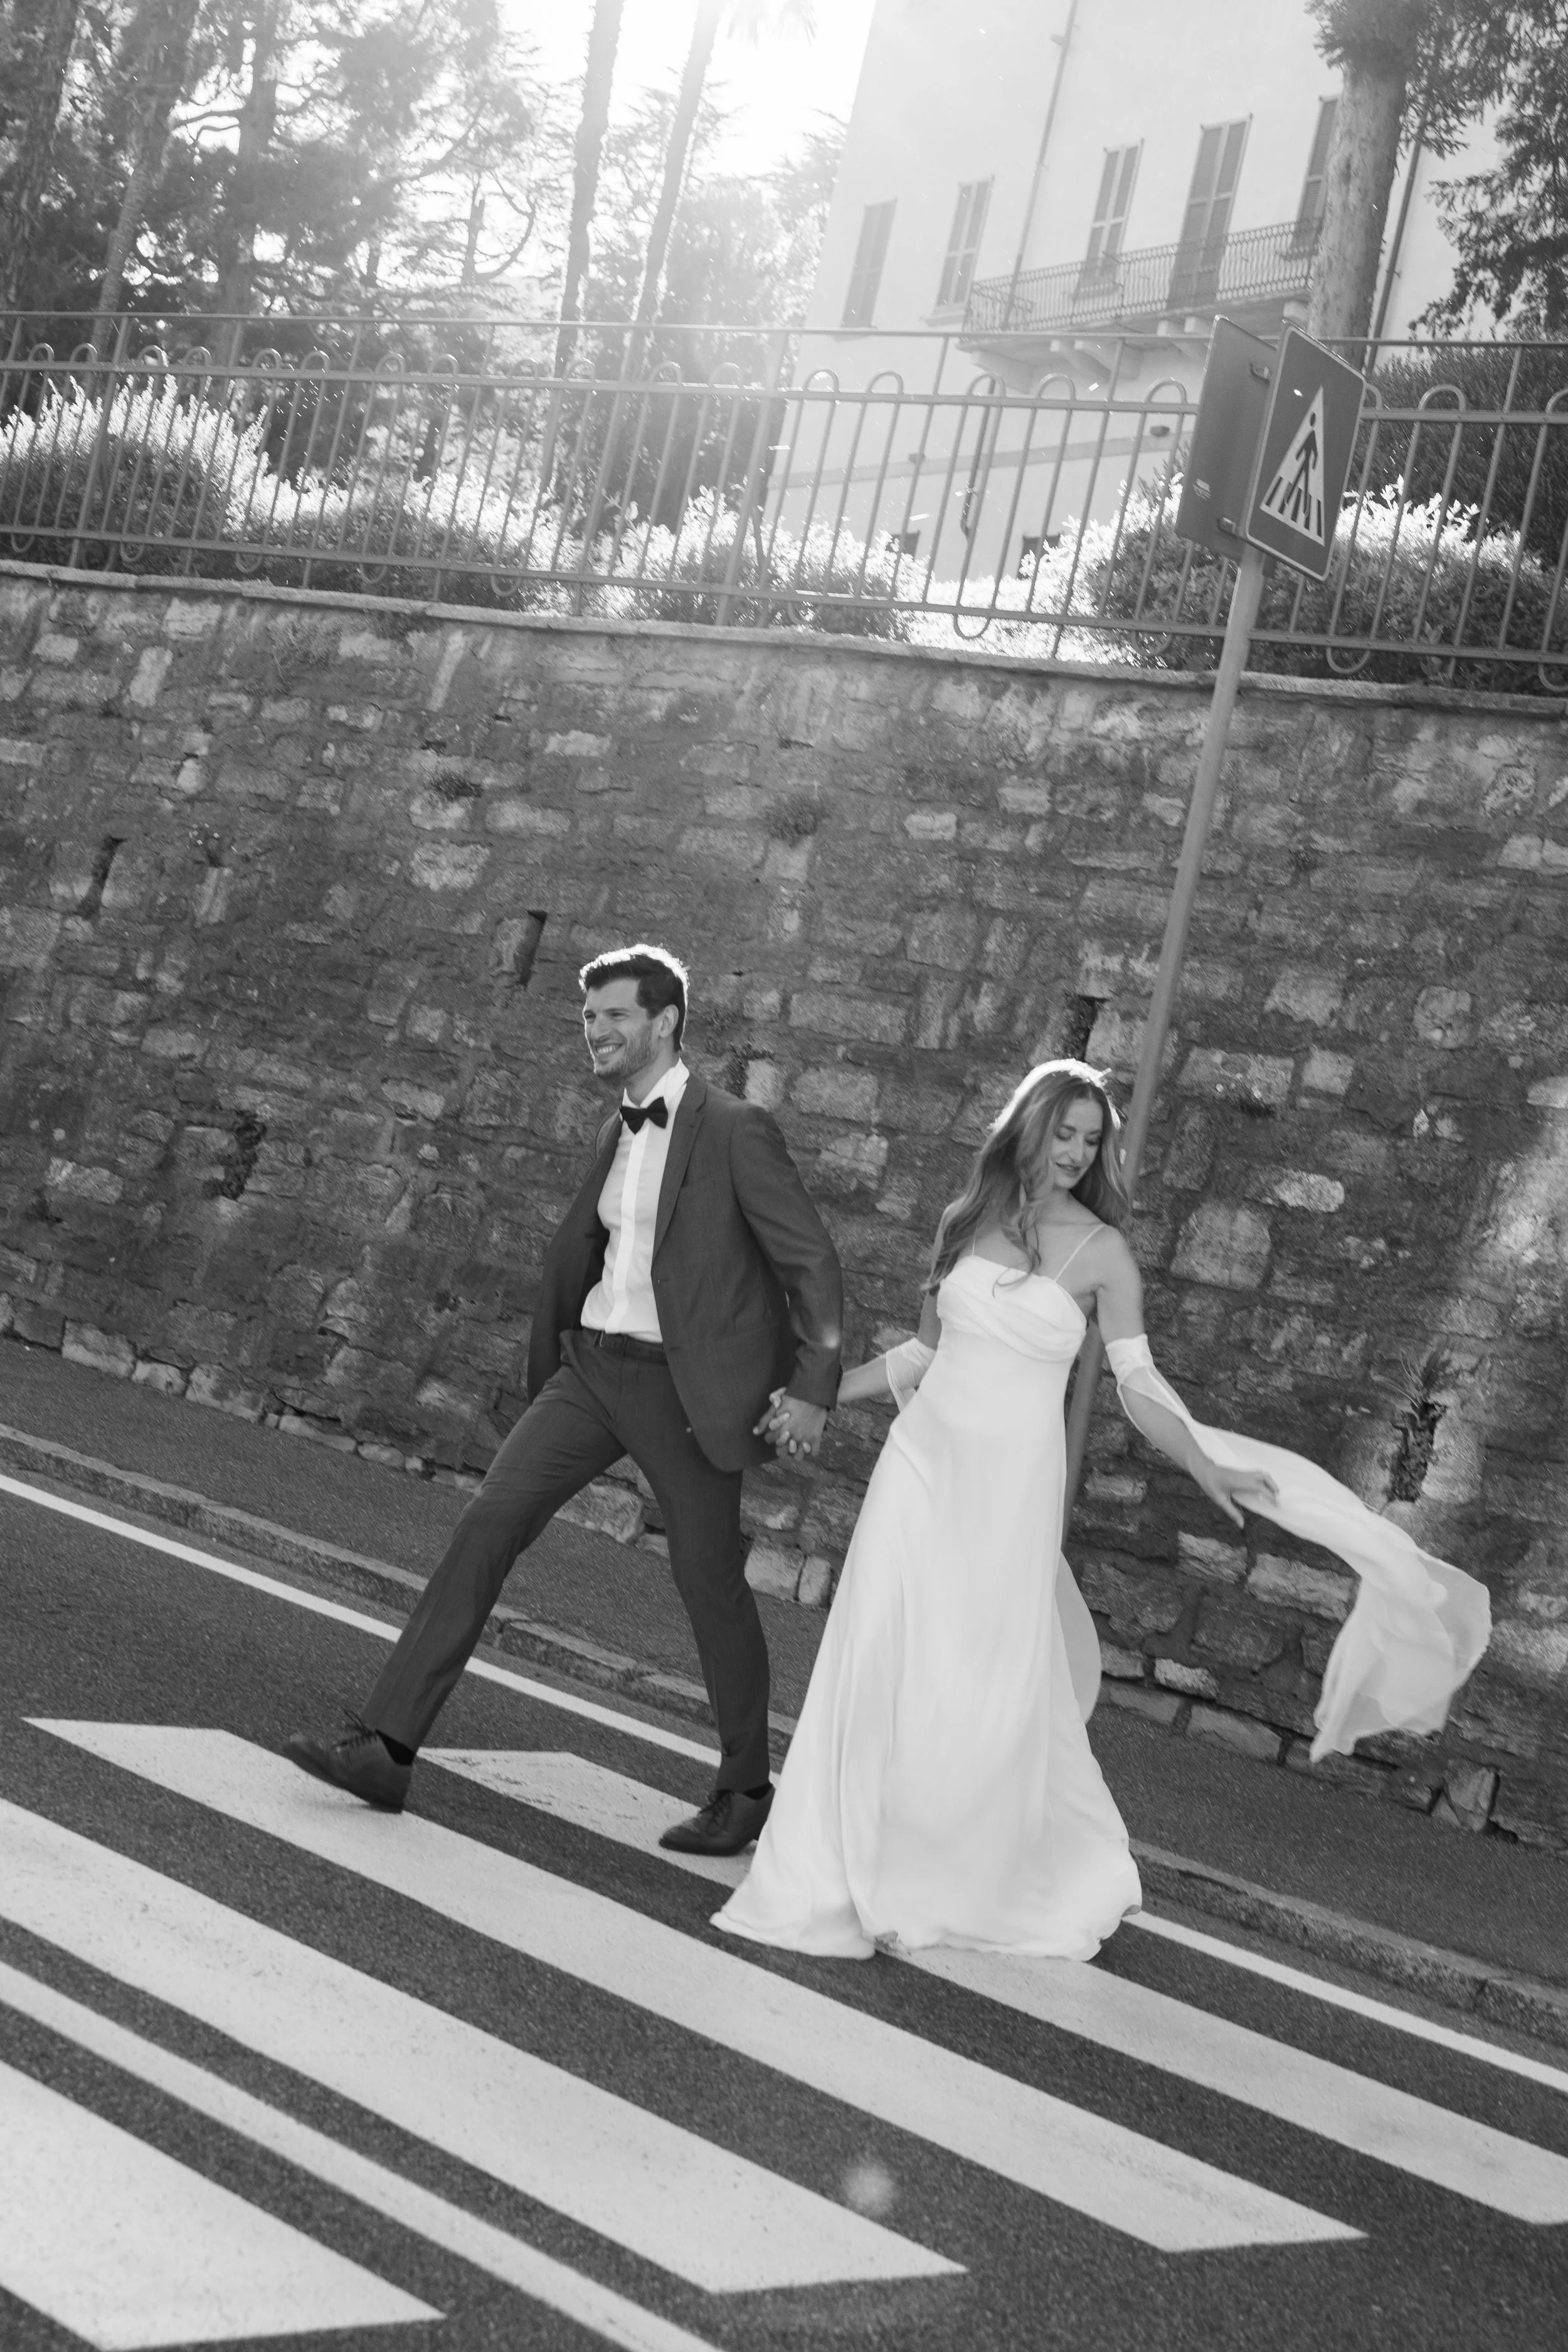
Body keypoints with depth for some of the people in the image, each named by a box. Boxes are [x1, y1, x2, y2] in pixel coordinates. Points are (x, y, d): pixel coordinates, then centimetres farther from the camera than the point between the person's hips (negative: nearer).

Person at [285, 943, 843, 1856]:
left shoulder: (734, 1130, -10)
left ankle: (746, 1791, 23)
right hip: (592, 1365, 6)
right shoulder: (618, 1132, 11)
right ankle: (387, 1746, -3)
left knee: (711, 1582, 4)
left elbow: (814, 1263, -11)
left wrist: (813, 1388, -17)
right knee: (488, 1525, -5)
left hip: (684, 1385, -6)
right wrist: (551, 1354, 24)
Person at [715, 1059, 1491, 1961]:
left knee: (990, 1685, 0)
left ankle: (983, 1880, 22)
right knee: (881, 1662, 1)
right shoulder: (966, 1218, 5)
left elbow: (1139, 1384, -4)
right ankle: (845, 1876, 14)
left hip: (1010, 1479, -3)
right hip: (922, 1456, 3)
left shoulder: (1101, 1251, -4)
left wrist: (1206, 1467, -18)